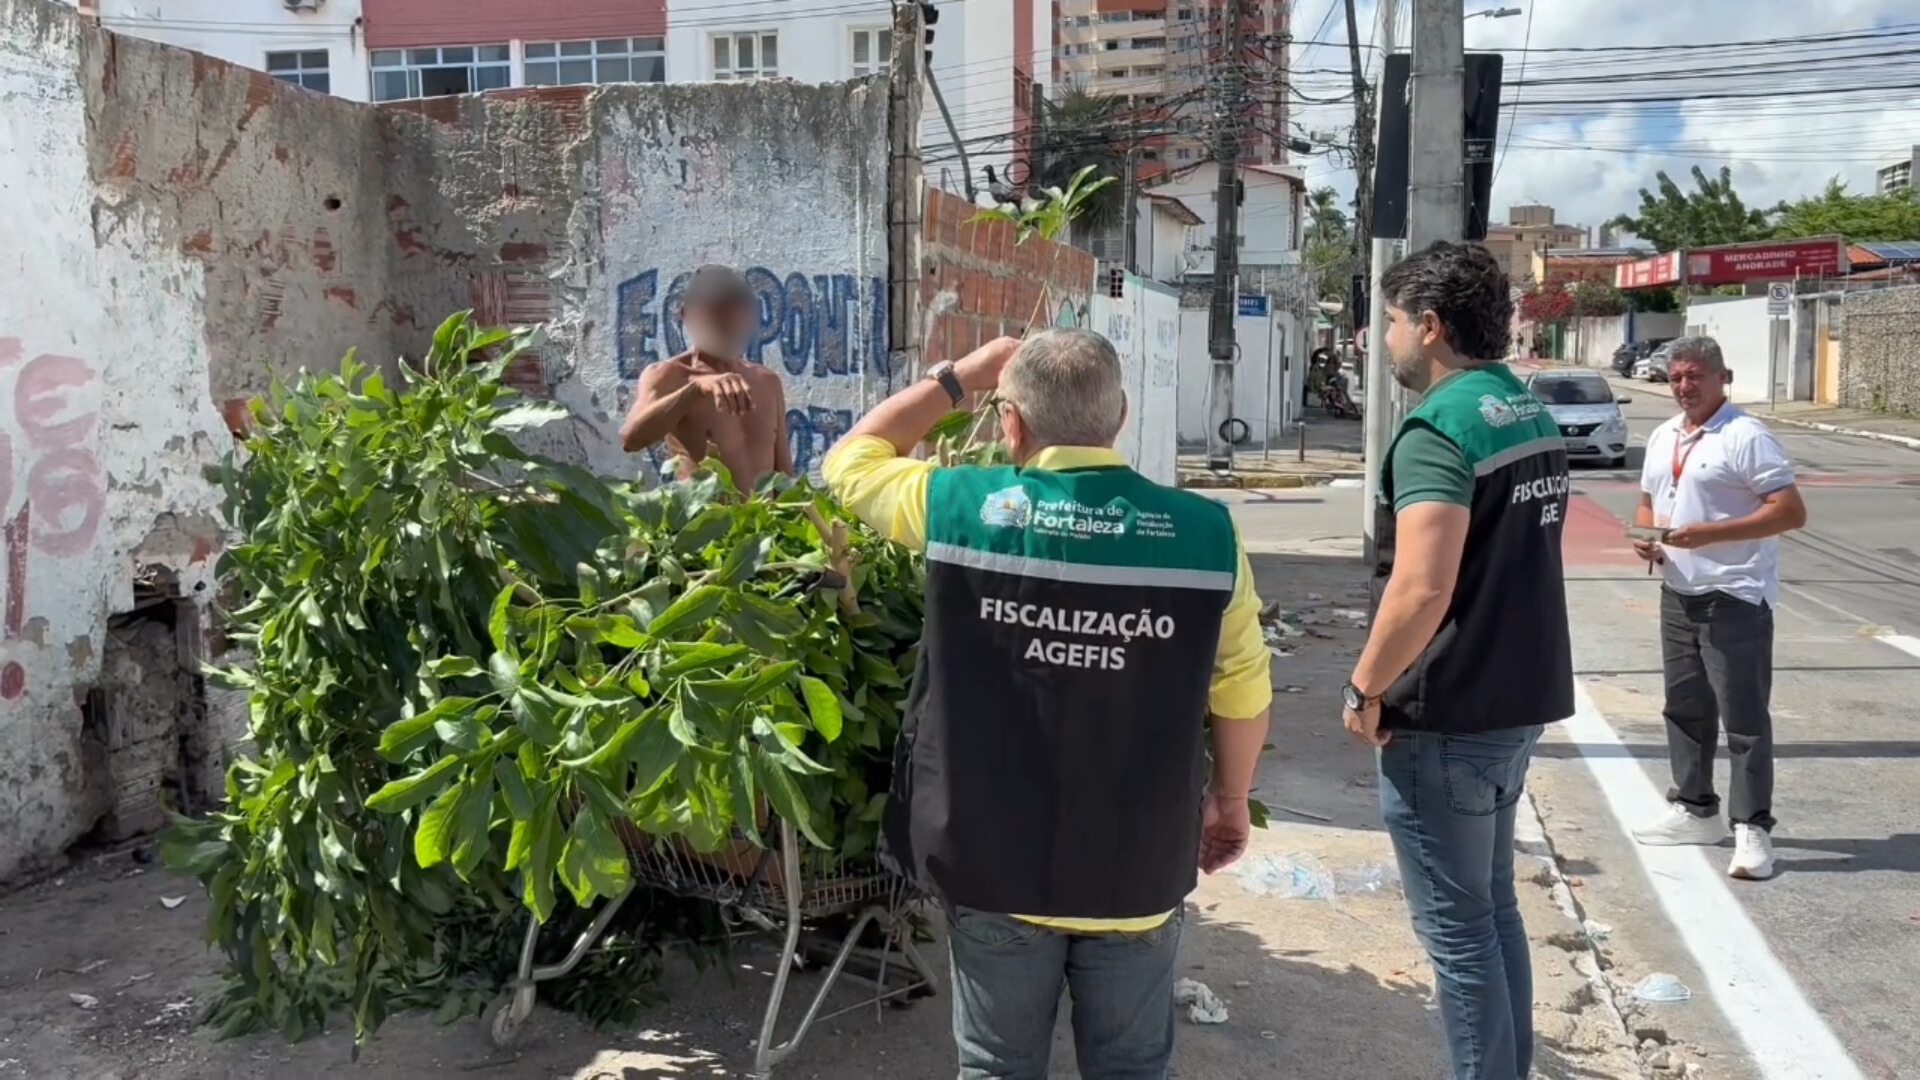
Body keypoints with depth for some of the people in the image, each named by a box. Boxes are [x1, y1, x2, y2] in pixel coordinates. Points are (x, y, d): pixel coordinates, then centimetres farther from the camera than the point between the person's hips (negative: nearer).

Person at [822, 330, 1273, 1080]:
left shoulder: (958, 509, -12)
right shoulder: (1206, 532, -11)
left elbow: (849, 460, 7)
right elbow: (1242, 691, -1)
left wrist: (957, 377, 11)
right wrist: (1231, 802, 15)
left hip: (994, 864, 0)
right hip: (1140, 868, 1)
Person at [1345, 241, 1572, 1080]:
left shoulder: (1439, 429, -20)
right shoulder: (1532, 416, 10)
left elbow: (1421, 591, -29)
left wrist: (1365, 688, -15)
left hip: (1448, 718, -9)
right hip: (1520, 699, 9)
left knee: (1457, 928, 3)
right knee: (1493, 909, 20)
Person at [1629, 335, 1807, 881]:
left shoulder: (1747, 436, -13)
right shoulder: (1663, 437, 11)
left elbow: (1792, 512, -18)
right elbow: (1648, 500, 23)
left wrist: (1710, 533, -25)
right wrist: (1645, 534, 0)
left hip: (1735, 599, -8)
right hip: (1677, 595, 8)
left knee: (1744, 716, -2)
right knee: (1685, 709, 15)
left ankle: (1752, 829, 5)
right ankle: (1695, 809, 28)